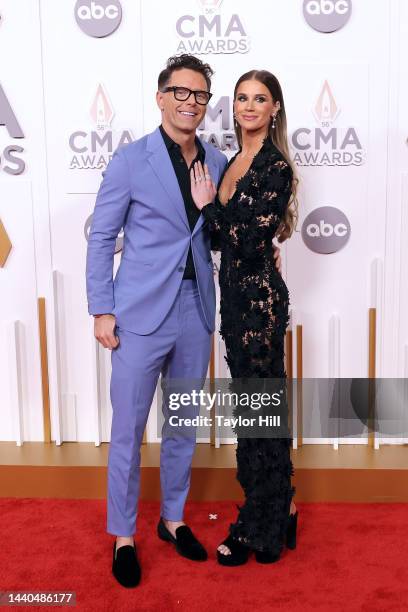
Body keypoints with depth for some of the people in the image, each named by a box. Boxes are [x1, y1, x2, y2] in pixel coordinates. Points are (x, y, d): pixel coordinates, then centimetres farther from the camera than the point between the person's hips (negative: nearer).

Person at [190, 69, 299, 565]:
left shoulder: (276, 167, -13)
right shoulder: (234, 162, 12)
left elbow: (249, 244, -19)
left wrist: (208, 206, -10)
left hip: (258, 298, -8)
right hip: (237, 296, 9)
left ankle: (259, 529, 21)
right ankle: (281, 510, 33)